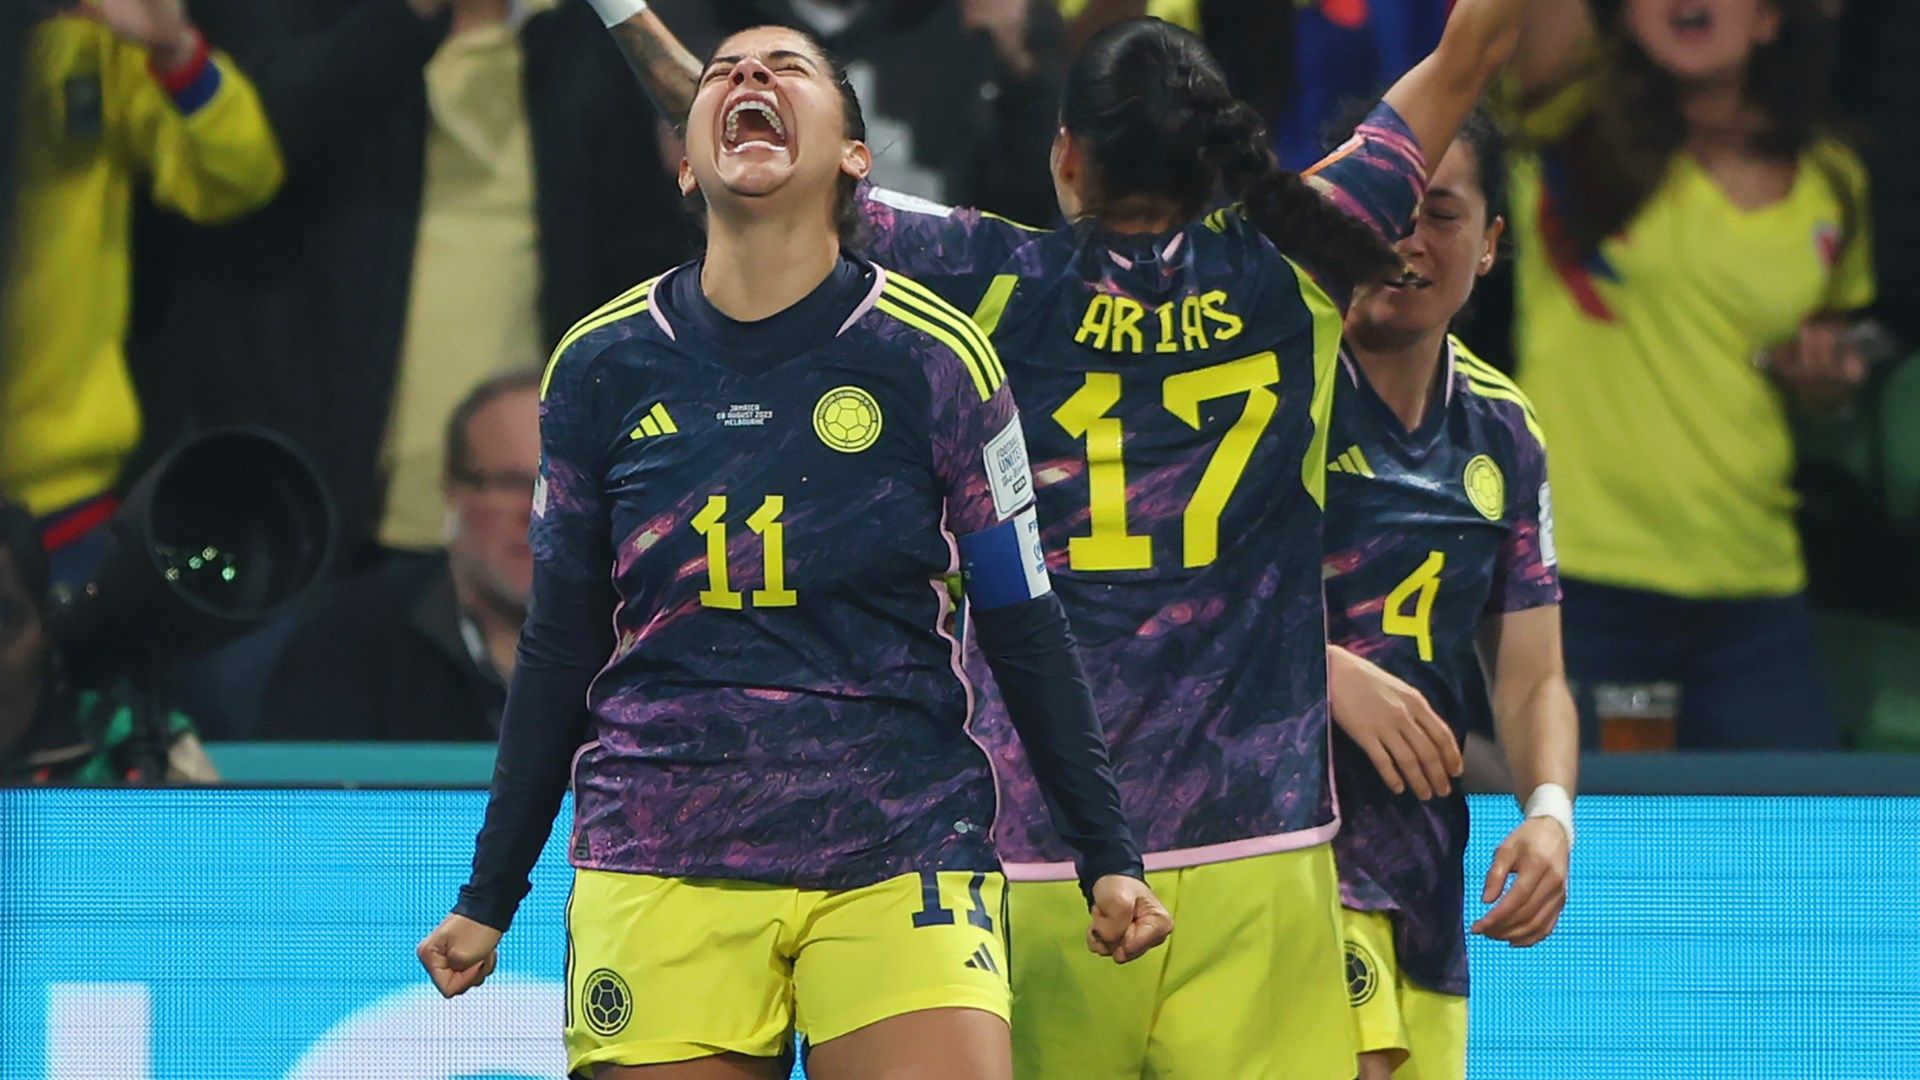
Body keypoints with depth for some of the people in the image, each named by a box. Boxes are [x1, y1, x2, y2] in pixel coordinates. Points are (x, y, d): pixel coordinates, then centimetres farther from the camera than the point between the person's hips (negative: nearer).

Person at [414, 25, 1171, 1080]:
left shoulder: (932, 358, -1)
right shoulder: (601, 367, 5)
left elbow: (1026, 634, 7)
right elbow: (558, 653, 14)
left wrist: (1110, 860, 4)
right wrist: (488, 899, 15)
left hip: (898, 860, -2)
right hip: (660, 868, 2)